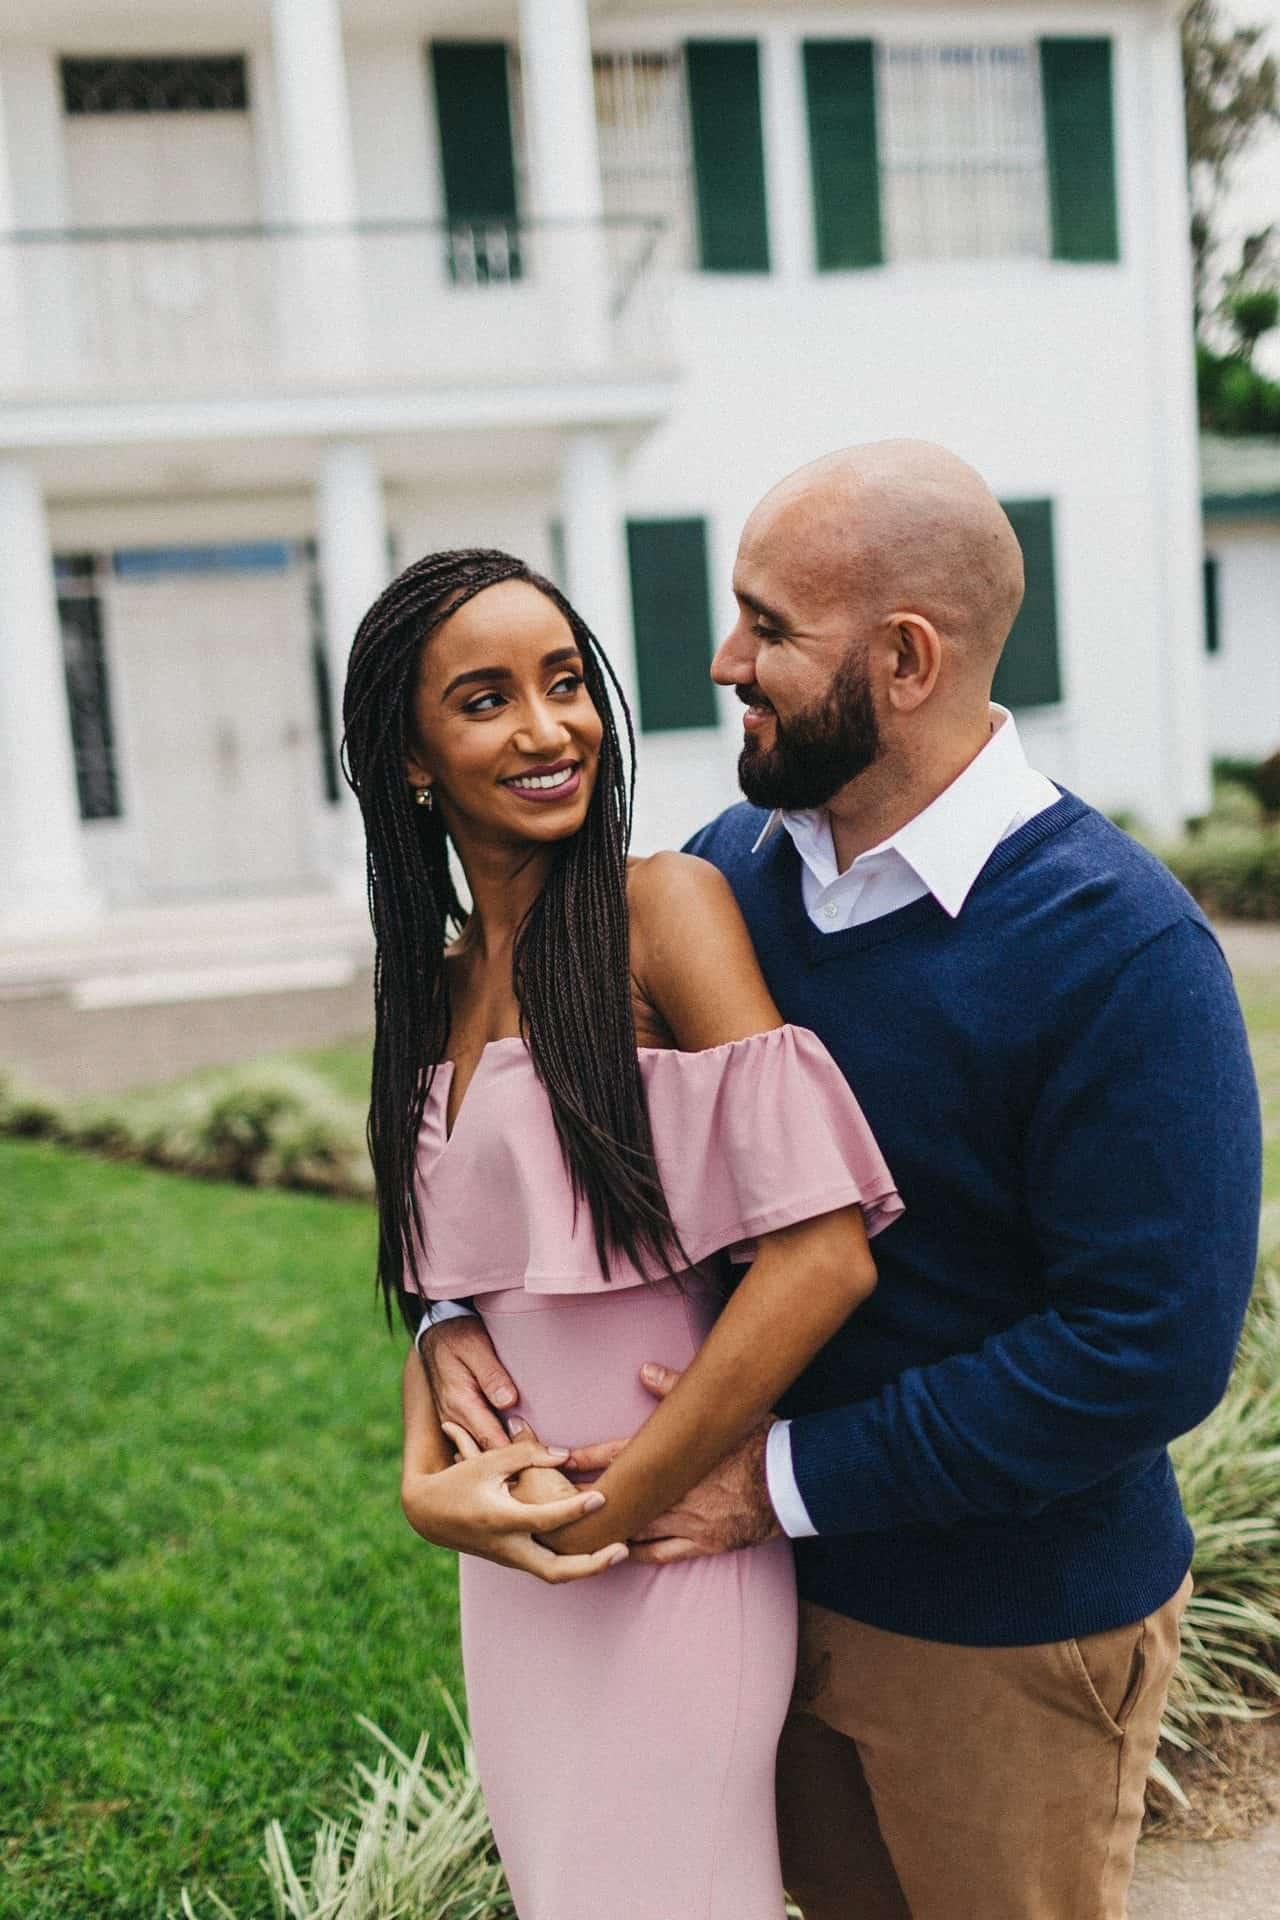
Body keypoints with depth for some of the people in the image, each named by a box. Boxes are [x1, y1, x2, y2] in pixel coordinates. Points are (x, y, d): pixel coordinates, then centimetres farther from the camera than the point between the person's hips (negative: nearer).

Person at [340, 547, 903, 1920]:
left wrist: (614, 1512, -13)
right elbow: (442, 1281, 9)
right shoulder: (437, 983, 7)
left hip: (669, 1548, -6)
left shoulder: (664, 908, -15)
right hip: (509, 1555, 7)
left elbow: (823, 1257, -22)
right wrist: (426, 1481, -10)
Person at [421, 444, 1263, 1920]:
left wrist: (790, 1478, -24)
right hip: (781, 1576, 6)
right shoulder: (733, 866, -4)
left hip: (1007, 1629, -5)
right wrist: (452, 1306, -10)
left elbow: (1151, 1347, -27)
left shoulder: (1124, 952, -24)